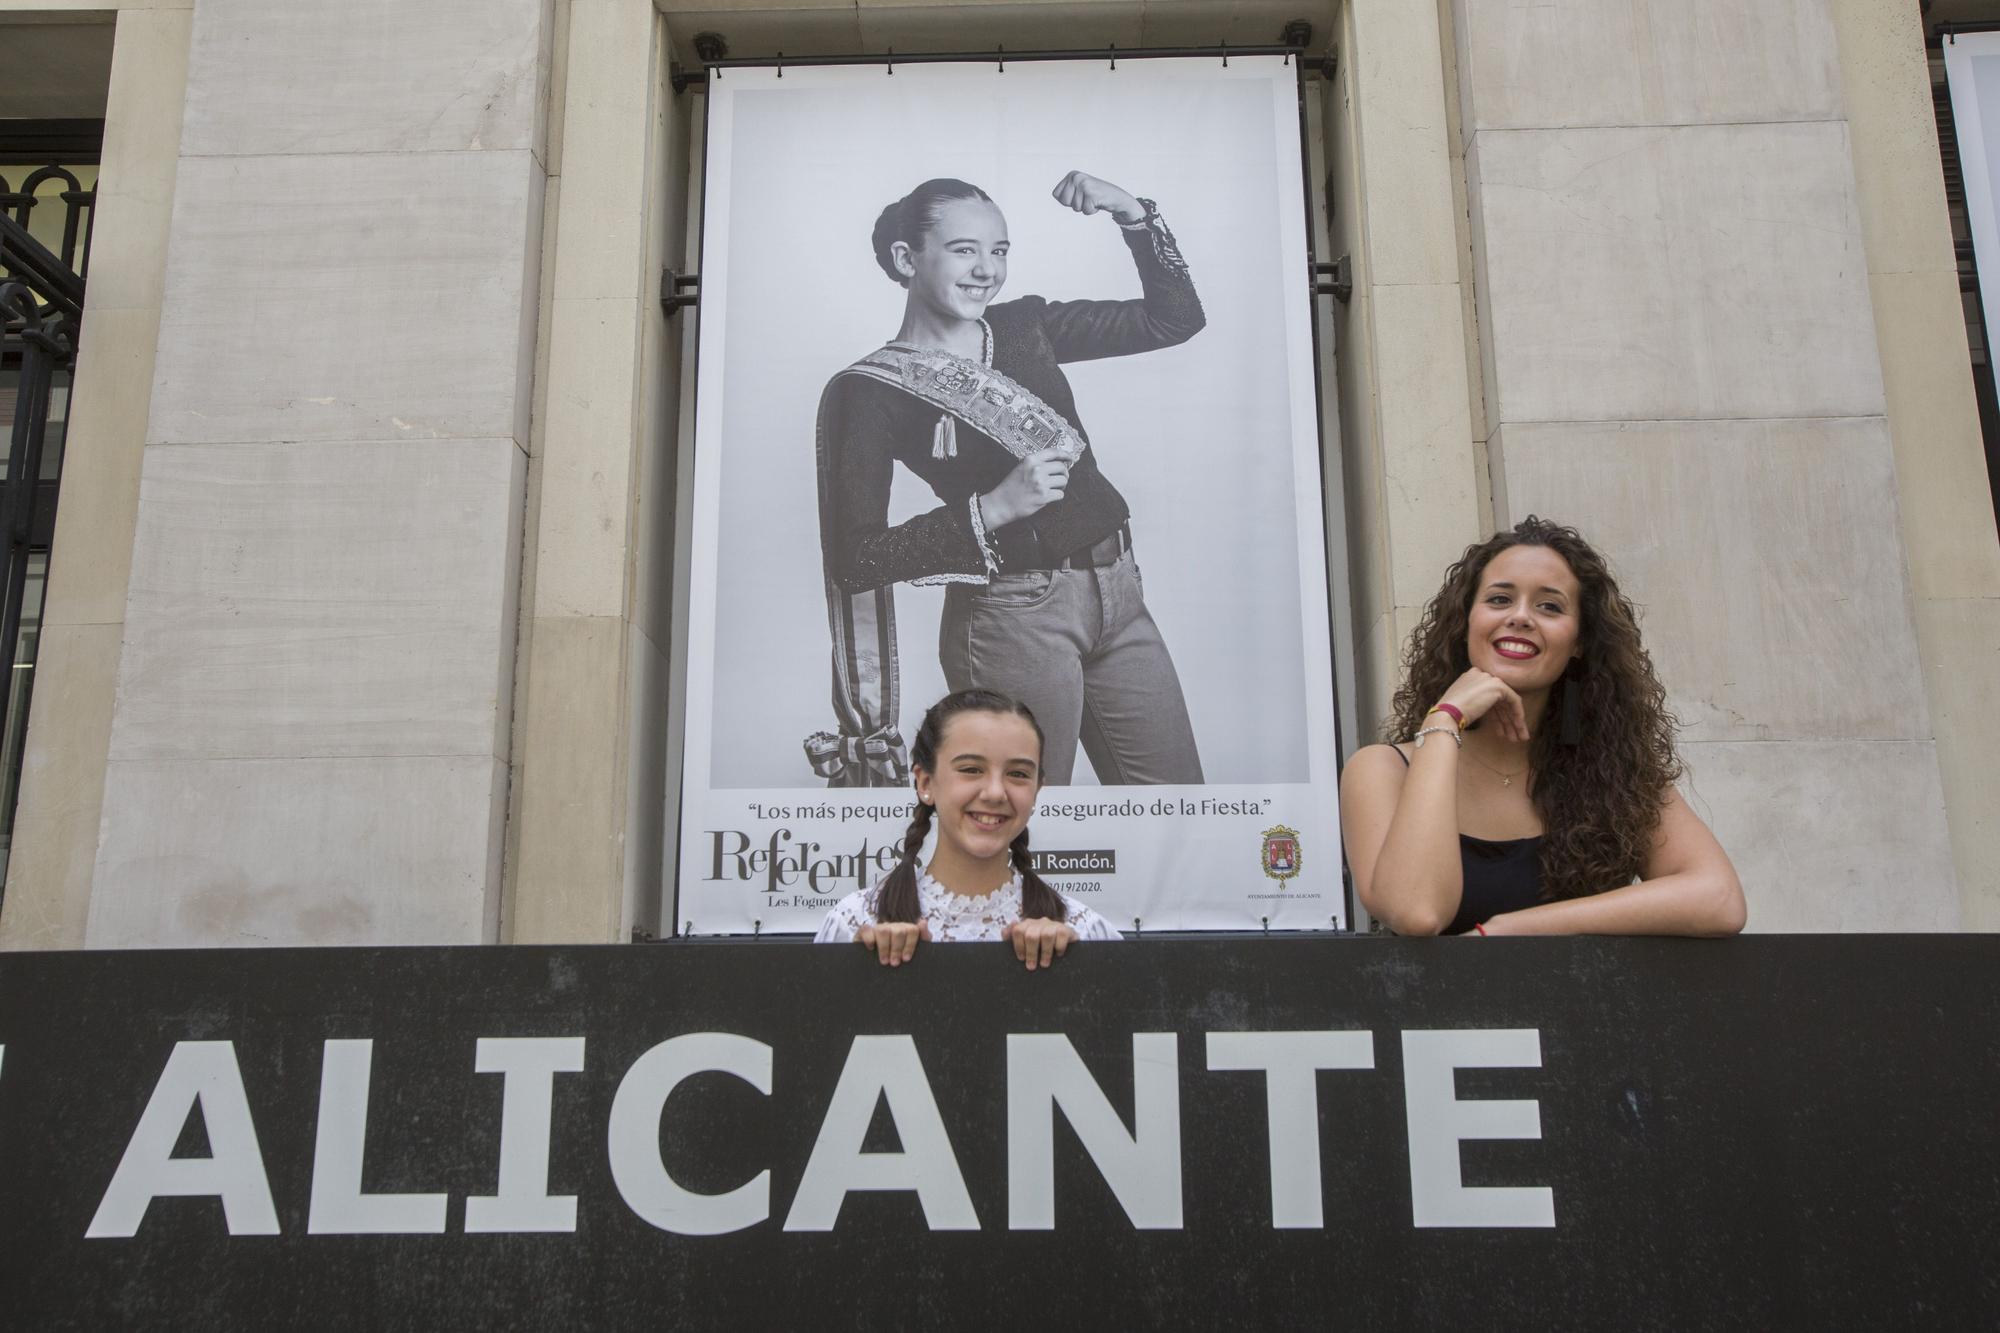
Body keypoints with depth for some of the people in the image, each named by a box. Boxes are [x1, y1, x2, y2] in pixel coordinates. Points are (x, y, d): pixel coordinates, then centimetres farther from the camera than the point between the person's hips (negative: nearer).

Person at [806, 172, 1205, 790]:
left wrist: (1132, 213, -2)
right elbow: (854, 558, -16)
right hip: (1014, 616, -6)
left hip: (1118, 593, 6)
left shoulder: (1025, 325, 9)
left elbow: (1175, 318, 12)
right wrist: (995, 507, -22)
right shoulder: (868, 392, -8)